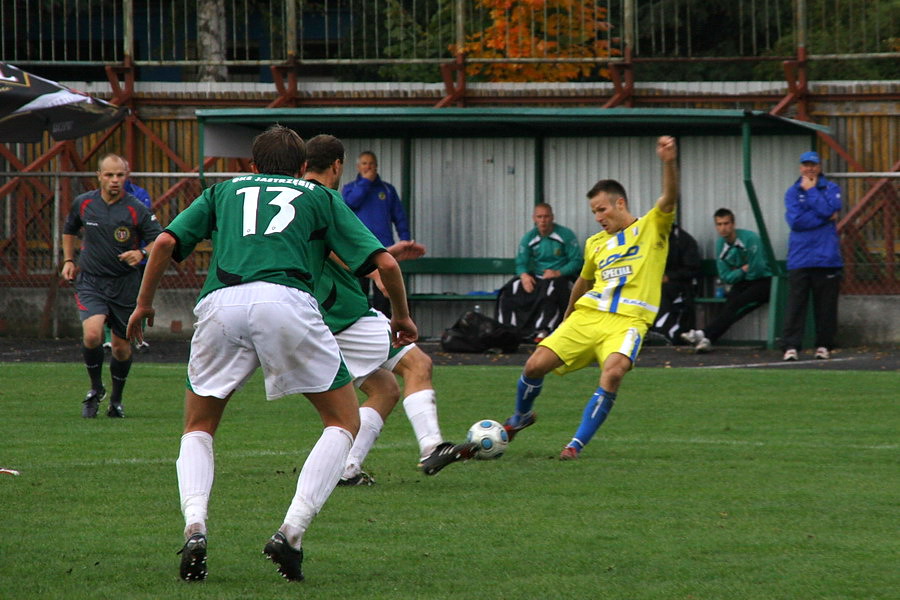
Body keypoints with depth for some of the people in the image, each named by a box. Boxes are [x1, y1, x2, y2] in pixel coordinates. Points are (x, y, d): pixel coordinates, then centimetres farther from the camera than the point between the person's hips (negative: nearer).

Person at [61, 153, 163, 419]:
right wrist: (68, 260, 14)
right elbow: (69, 230, 22)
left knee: (121, 347, 7)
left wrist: (142, 253, -25)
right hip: (90, 282, 1)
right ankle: (96, 388, 3)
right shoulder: (83, 203, 1)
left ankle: (116, 399, 31)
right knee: (92, 334, -22)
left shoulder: (136, 209, -9)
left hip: (124, 285, 0)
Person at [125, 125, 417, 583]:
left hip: (220, 304, 2)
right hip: (286, 301, -2)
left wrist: (144, 304, 30)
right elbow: (384, 262, 20)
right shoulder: (319, 198, 27)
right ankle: (291, 531, -5)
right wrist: (401, 316, 37)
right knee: (344, 421, 14)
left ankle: (195, 527, -6)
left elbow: (166, 243, 17)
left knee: (198, 428, 21)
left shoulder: (223, 192, 31)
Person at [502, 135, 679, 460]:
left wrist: (668, 163, -33)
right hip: (588, 315, 5)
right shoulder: (595, 243, 19)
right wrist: (567, 319, 43)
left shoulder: (652, 227, 5)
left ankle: (576, 445, -23)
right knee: (535, 365, -6)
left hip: (628, 320, -5)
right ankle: (521, 416, 26)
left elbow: (669, 199, -14)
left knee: (613, 372, -32)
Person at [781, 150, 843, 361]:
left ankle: (824, 346, 10)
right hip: (799, 259, 0)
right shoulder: (792, 192, 9)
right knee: (795, 304, -5)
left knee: (826, 304, 2)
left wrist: (810, 190, -2)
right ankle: (791, 346, -7)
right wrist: (826, 218, -7)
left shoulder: (831, 189, 9)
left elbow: (827, 209, -11)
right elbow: (795, 221, -5)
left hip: (826, 257, 0)